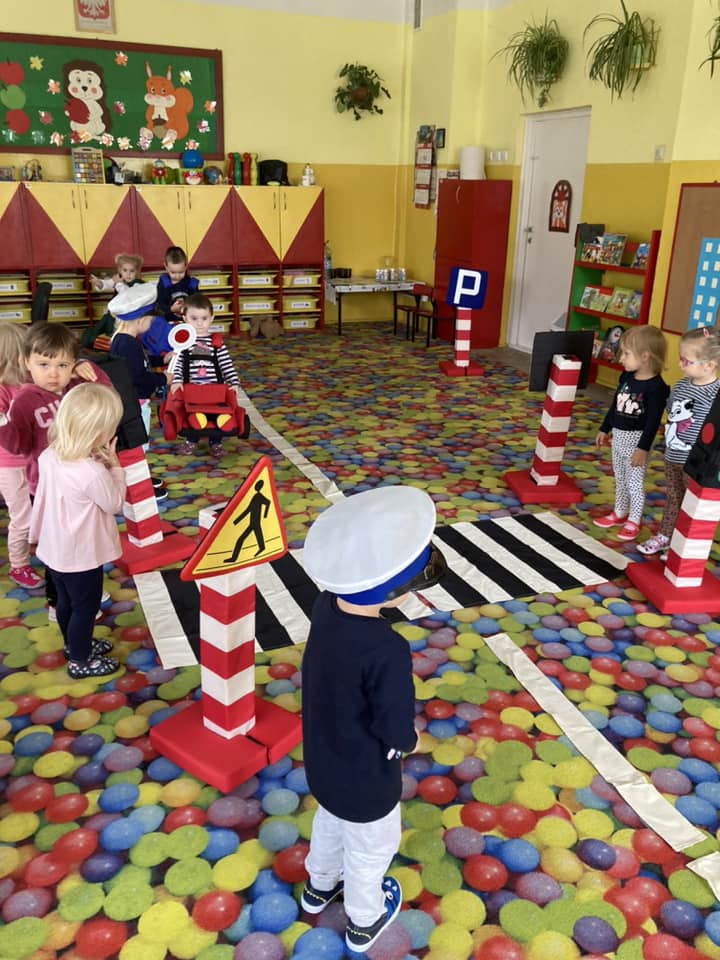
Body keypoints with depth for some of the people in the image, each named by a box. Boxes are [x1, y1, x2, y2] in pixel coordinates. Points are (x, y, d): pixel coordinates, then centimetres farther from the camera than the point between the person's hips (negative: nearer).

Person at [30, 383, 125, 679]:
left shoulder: (50, 456, -9)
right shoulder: (92, 473, -33)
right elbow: (115, 504, -16)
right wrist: (115, 467, -10)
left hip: (54, 549, 8)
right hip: (80, 555, -8)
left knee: (66, 601, 27)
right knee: (86, 607, 14)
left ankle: (75, 644, 49)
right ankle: (79, 661, 32)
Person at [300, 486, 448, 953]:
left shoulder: (327, 603, -21)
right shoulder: (388, 651, -40)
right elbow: (397, 735, -28)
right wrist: (412, 740, -5)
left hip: (324, 763, 6)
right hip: (366, 781, -6)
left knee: (330, 823, 35)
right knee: (370, 851, 25)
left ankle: (319, 888, 62)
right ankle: (364, 923, 53)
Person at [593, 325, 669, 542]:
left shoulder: (656, 387, -21)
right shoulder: (626, 377, 2)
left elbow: (653, 421, -21)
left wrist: (643, 448, -22)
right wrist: (604, 429, 17)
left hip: (637, 439, -8)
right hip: (619, 436, 8)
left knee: (634, 482, 3)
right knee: (620, 479, 20)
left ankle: (634, 521, 18)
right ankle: (619, 513, 36)